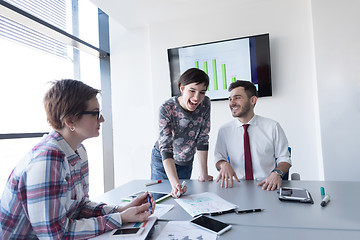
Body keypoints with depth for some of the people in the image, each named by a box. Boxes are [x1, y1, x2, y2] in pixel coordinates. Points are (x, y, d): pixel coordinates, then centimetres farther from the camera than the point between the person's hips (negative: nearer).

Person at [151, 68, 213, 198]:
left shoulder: (205, 104, -19)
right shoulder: (166, 109, -29)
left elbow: (203, 139, -14)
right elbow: (166, 147, -34)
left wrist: (204, 174, -15)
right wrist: (175, 183, -46)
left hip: (186, 162, 3)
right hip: (162, 160, -2)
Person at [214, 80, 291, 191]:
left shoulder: (272, 126, 2)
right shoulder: (224, 130, 7)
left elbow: (284, 159, 5)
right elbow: (219, 158, 10)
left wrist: (277, 173, -16)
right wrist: (224, 164, -14)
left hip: (265, 186, 0)